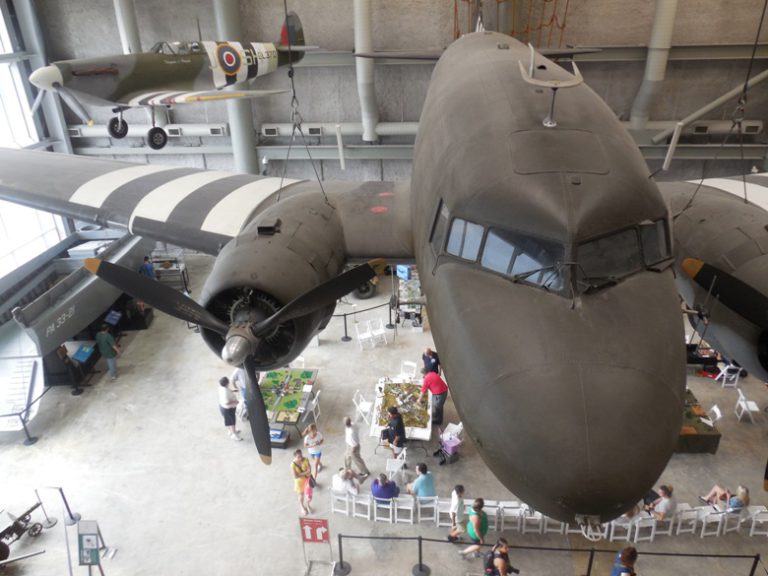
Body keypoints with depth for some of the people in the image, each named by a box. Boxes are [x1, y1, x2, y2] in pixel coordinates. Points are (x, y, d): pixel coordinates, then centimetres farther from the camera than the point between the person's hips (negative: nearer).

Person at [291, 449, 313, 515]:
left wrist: (301, 474, -27)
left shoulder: (305, 460, -20)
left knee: (309, 496, 12)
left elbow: (309, 471, -17)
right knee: (301, 495, 20)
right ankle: (302, 507, 51)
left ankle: (307, 504, 46)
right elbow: (295, 476, -25)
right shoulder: (293, 464, -26)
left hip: (306, 480, 2)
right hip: (299, 482, -2)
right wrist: (304, 473, -23)